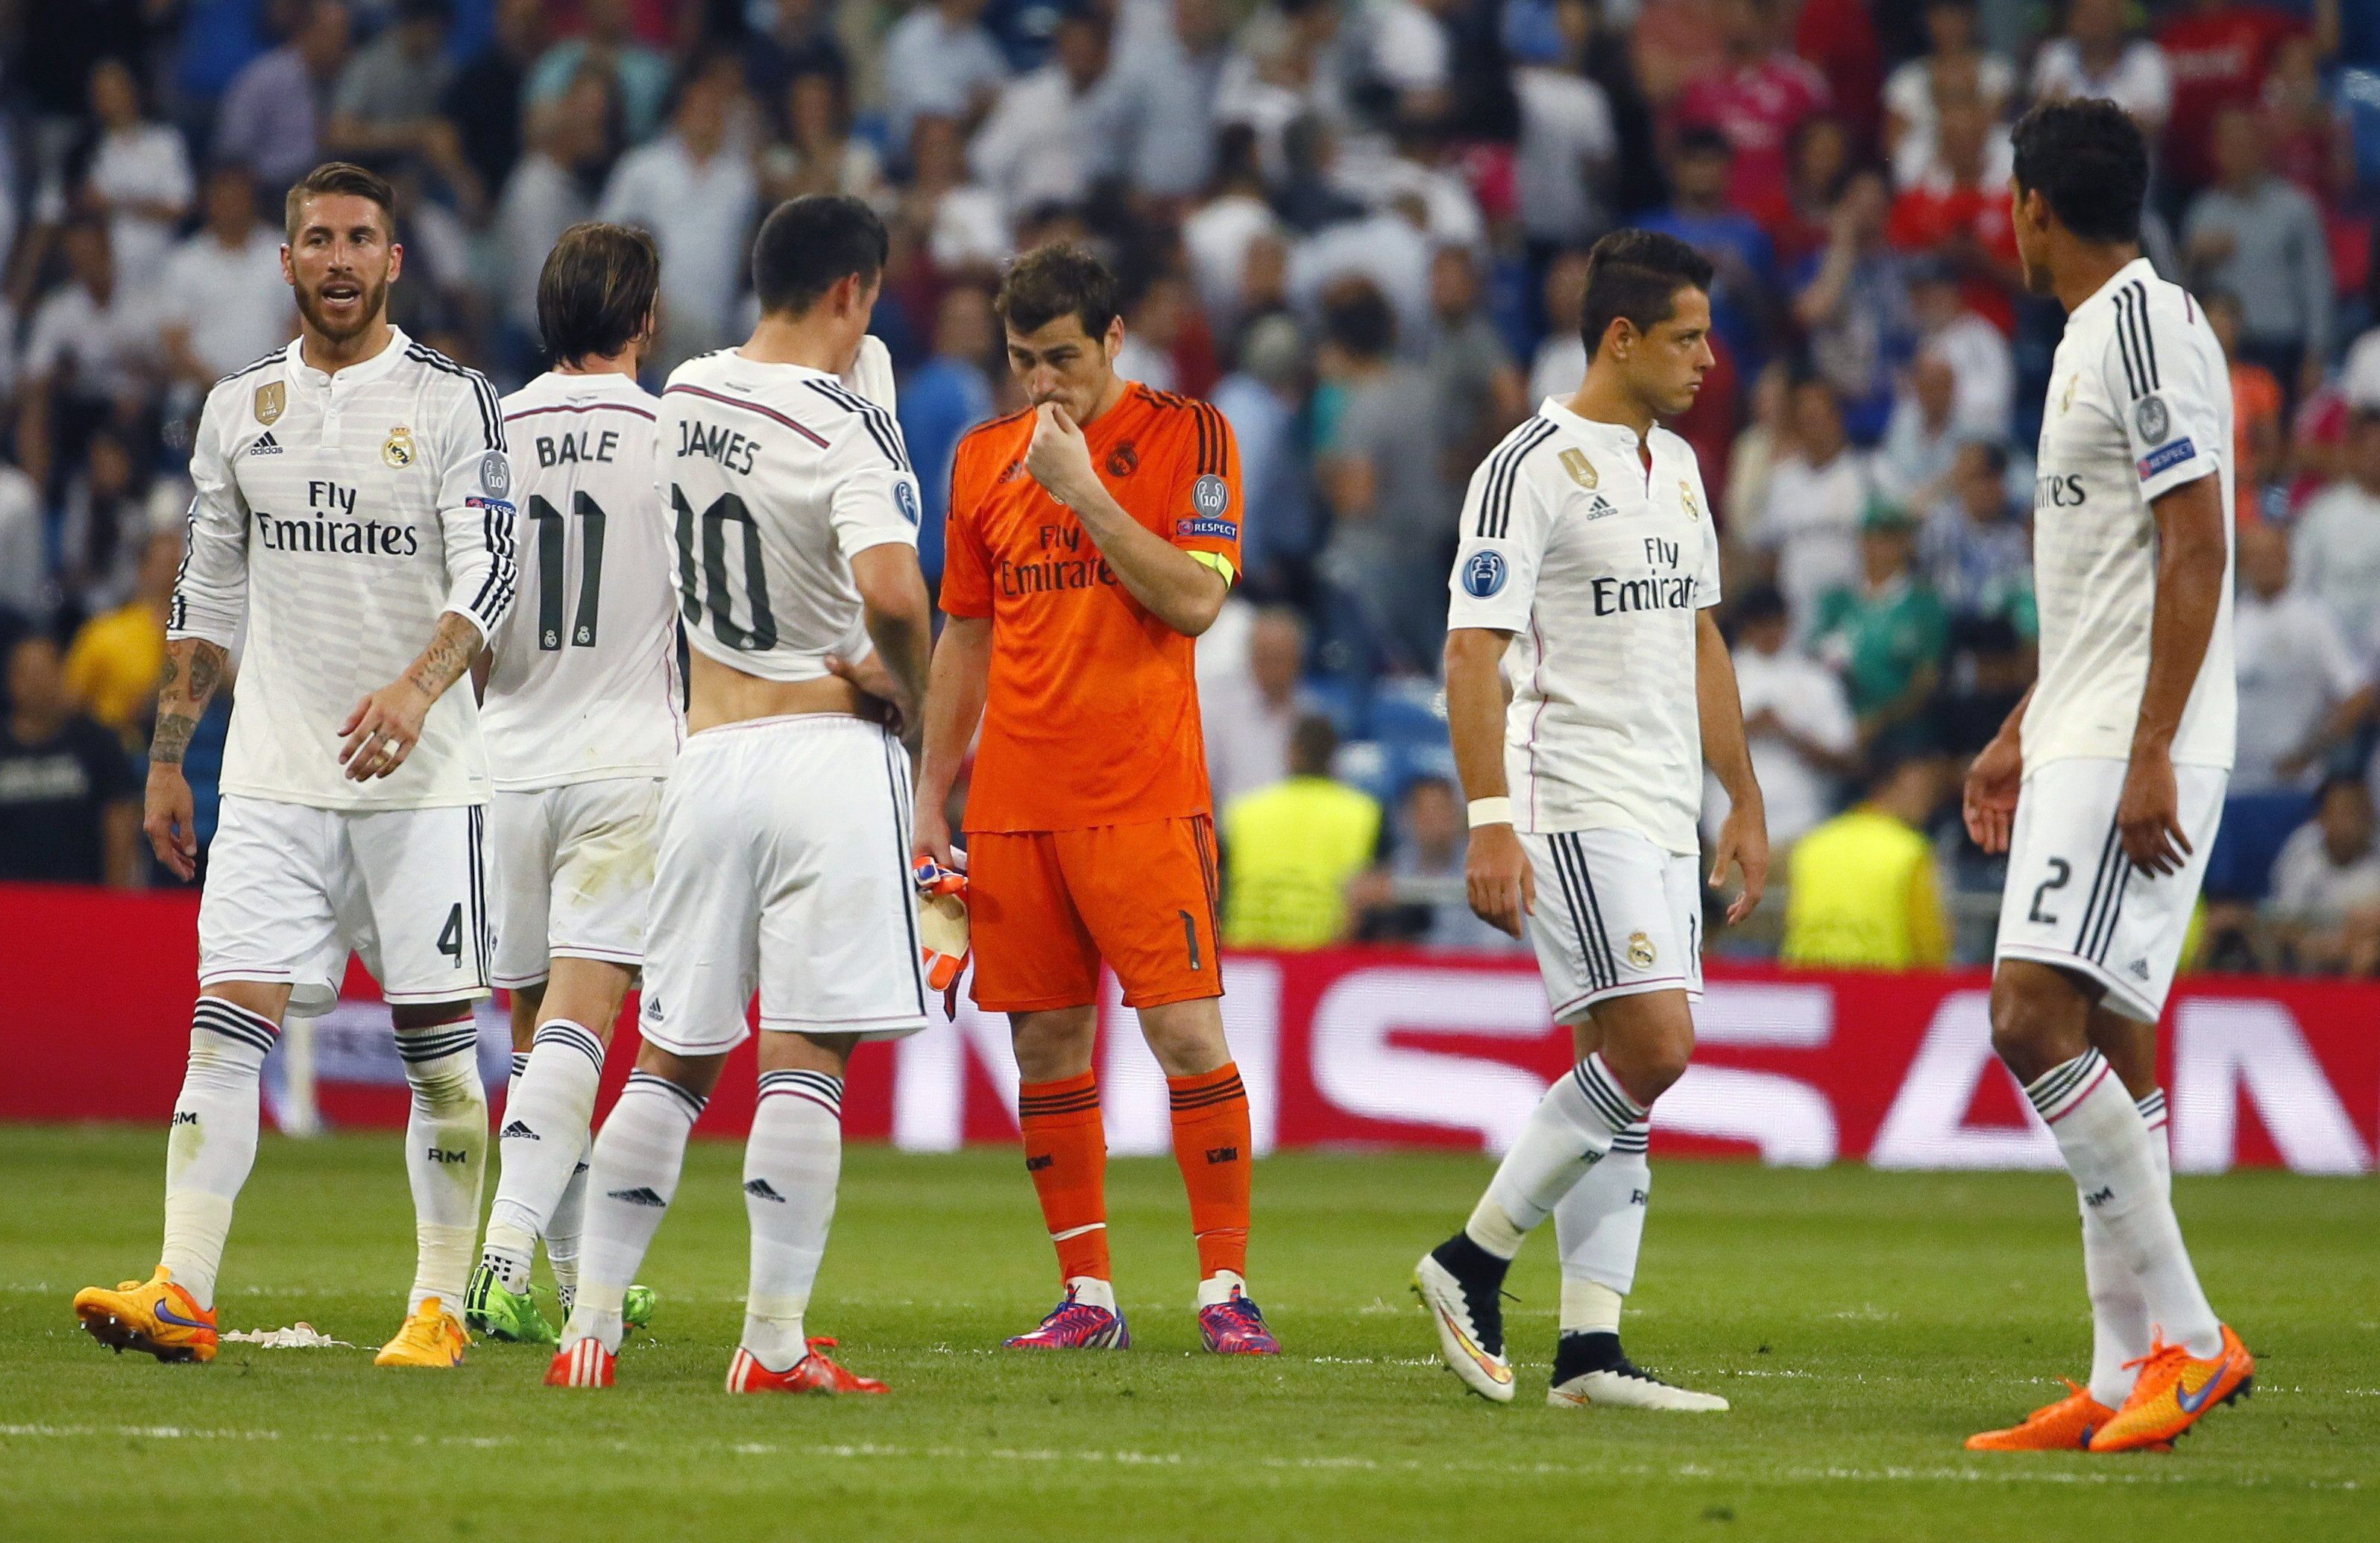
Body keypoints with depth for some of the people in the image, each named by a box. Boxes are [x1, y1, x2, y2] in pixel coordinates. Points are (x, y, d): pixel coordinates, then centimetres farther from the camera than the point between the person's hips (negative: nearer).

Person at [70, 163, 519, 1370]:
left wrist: (418, 688, -29)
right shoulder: (239, 408, 11)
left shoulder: (452, 402, -2)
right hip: (274, 774, 3)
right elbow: (205, 594, 19)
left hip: (423, 776, -3)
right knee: (226, 1022, -9)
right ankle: (182, 1295, -14)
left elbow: (490, 573, -12)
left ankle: (439, 1306, 8)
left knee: (438, 1044, 0)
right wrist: (165, 758, 16)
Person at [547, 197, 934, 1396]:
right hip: (827, 752, -5)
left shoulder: (684, 396, 10)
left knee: (671, 1058, 12)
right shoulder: (844, 424, -11)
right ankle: (775, 1342, -6)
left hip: (707, 751, 6)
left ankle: (591, 1324, 8)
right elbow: (891, 592, -26)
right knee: (804, 1058, -4)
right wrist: (915, 697, -7)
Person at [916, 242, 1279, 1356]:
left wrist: (1085, 491, -15)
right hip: (1014, 798, 4)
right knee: (1046, 1044, 4)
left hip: (1144, 795, -4)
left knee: (1186, 1030, -11)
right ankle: (1087, 1295, 10)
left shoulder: (1187, 436, 0)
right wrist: (931, 799, 14)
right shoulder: (984, 459, 12)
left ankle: (1225, 1287, -6)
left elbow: (1196, 599, -11)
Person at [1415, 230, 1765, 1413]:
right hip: (1573, 811, -9)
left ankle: (1588, 1348, 3)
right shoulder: (1531, 469, -10)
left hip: (1663, 820, 9)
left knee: (1626, 1074, 4)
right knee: (1651, 1048, -17)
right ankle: (1473, 1262, -5)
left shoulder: (1677, 467, 17)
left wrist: (1744, 802, 22)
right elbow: (1472, 652, -14)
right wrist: (1489, 823, -22)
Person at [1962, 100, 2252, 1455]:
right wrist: (2023, 734, 28)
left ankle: (2187, 1334, -15)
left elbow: (2196, 551, -19)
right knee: (2105, 1048, 7)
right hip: (2087, 741, 10)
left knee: (2037, 1021, -17)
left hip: (2140, 755, -10)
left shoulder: (2149, 325, -12)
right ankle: (2127, 1378, 7)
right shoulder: (2099, 334, 19)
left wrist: (2150, 755, -23)